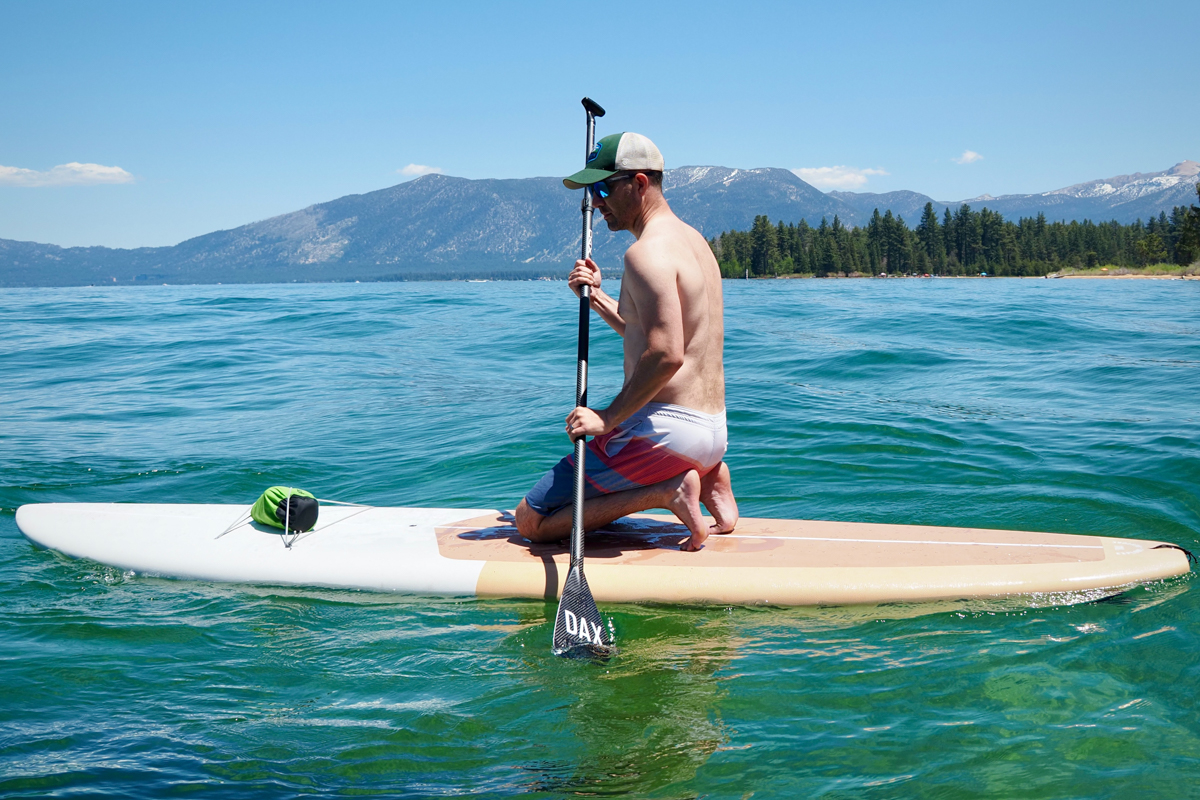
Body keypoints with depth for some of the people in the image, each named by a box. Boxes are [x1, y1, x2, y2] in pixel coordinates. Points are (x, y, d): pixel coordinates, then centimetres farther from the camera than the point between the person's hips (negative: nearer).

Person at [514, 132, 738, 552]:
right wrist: (597, 297, 15)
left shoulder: (648, 252, -15)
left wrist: (608, 418, -18)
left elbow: (666, 355, -26)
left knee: (531, 521, -3)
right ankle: (705, 477, 11)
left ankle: (667, 492, -11)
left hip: (667, 429, -10)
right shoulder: (693, 240, 17)